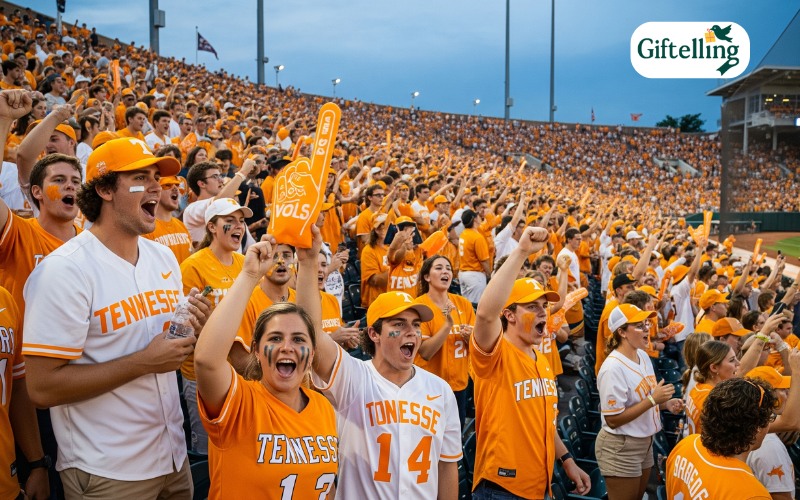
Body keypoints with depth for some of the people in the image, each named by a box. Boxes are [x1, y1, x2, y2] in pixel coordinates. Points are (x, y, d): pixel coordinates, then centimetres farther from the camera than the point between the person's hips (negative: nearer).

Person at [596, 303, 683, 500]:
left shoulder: (643, 356, 3)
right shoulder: (613, 368, -25)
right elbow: (613, 419, -25)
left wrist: (665, 403, -3)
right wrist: (652, 399, -25)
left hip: (644, 442, 9)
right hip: (620, 448, -9)